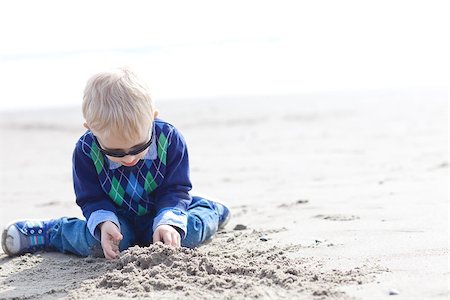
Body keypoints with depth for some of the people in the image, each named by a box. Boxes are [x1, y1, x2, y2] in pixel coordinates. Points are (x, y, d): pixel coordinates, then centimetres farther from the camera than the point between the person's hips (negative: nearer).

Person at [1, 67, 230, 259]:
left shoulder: (169, 139, -22)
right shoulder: (86, 151, -22)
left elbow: (175, 190, -15)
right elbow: (91, 199, -13)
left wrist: (168, 223, -35)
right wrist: (104, 222, -35)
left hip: (160, 212, 1)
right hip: (117, 219, -1)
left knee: (190, 230, -26)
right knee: (98, 240, -32)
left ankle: (210, 214, 12)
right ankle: (43, 233, -4)